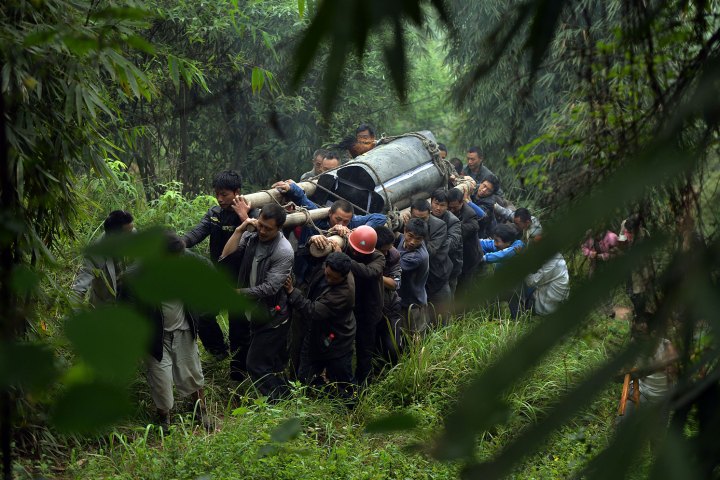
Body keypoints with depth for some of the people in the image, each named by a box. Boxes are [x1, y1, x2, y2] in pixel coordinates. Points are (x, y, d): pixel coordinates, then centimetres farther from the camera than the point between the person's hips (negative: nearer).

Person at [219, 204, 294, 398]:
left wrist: (236, 292, -20)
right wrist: (239, 230, -18)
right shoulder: (250, 237, -3)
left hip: (271, 318, -7)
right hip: (251, 314, 7)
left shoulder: (283, 251, -21)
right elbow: (226, 258, -11)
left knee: (257, 366, -5)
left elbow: (269, 288, -24)